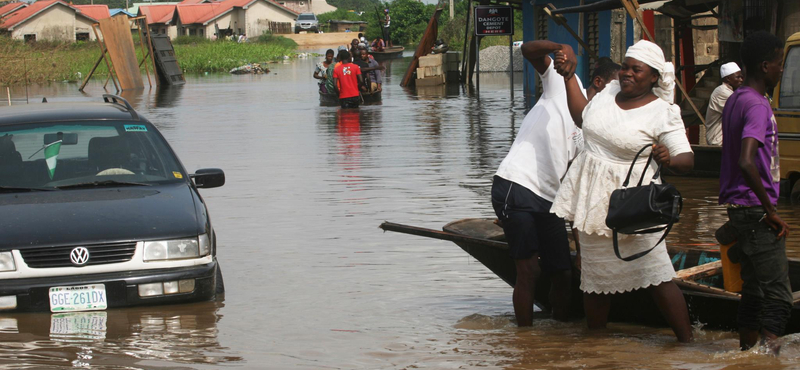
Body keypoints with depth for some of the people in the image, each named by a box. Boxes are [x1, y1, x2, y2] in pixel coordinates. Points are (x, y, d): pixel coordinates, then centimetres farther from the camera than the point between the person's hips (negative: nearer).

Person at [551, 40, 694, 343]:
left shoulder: (662, 113, -12)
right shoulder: (611, 91, 6)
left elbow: (687, 160, -16)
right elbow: (582, 117, 24)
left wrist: (669, 160, -37)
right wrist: (569, 77, 22)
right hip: (593, 198, 6)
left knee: (657, 278, -8)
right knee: (594, 274, 14)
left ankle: (687, 341, -2)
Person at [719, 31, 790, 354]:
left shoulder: (734, 100, 14)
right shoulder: (757, 106, -16)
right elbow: (746, 162, -29)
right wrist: (771, 212, -22)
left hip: (739, 207, 10)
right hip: (756, 208, -10)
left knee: (754, 289, 16)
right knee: (778, 294, -11)